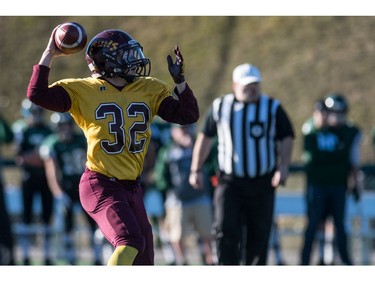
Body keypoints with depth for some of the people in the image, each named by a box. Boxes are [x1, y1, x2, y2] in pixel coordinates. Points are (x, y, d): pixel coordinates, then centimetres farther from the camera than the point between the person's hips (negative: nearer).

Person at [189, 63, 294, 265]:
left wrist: (283, 167, -12)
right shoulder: (220, 107, 6)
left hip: (262, 184, 0)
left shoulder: (272, 108, 3)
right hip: (229, 181, 0)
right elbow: (205, 136, 16)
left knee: (258, 236, 4)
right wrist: (196, 169, 14)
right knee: (225, 231, -14)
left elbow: (286, 138, 3)